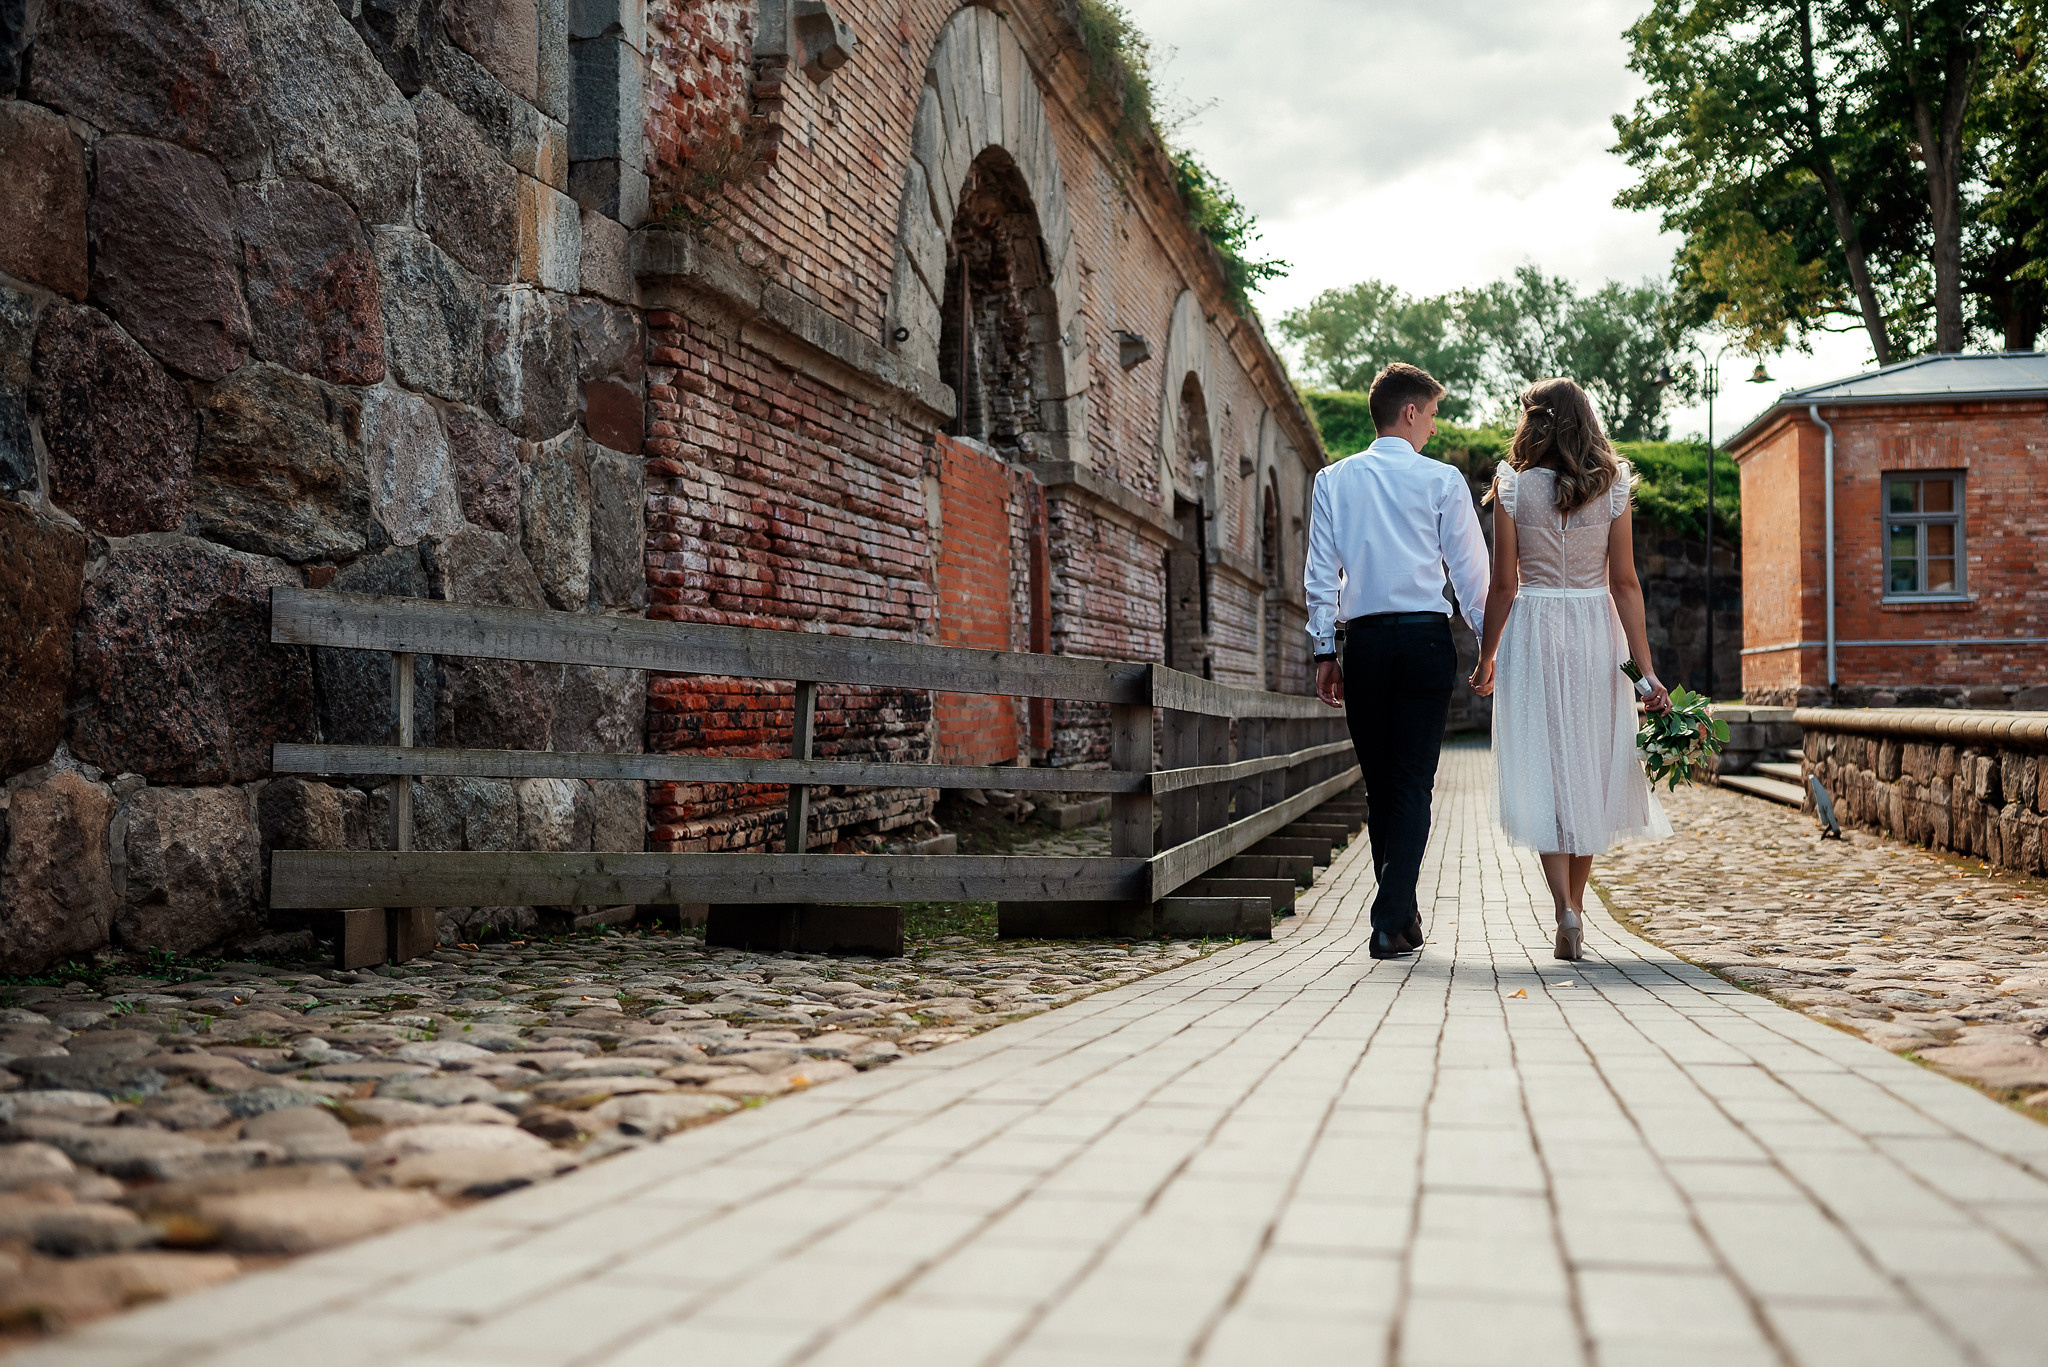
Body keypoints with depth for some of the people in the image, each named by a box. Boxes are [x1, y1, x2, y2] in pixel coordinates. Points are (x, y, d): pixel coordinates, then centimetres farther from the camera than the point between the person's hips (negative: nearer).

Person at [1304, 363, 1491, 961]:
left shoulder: (1332, 480, 8)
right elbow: (1471, 569, 2)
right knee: (1414, 782, -1)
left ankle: (1402, 913, 21)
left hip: (1364, 641, 3)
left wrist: (1325, 652, 9)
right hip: (1427, 637, -2)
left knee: (1379, 782, 12)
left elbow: (1321, 574, 6)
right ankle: (1391, 921, -9)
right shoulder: (1442, 480, 0)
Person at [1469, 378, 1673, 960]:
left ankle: (1565, 909, -10)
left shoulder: (1514, 488, -5)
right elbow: (1625, 584, -3)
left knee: (1545, 768, 3)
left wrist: (1486, 660, 6)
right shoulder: (1613, 489, 0)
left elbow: (1503, 584, -4)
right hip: (1597, 633, 2)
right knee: (1590, 768, 14)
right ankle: (1576, 904, 21)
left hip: (1533, 631, -2)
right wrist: (1645, 670, -2)